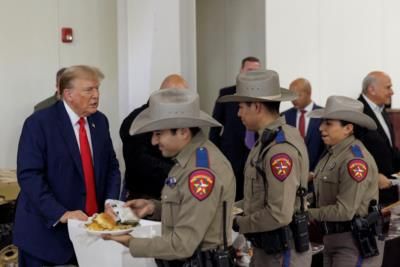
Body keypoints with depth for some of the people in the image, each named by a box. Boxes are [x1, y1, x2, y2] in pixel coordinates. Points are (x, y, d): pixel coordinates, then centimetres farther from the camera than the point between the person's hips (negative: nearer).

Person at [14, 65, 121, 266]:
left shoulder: (100, 121, 8)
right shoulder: (38, 123, -10)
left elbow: (111, 166, 13)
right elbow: (29, 175, -17)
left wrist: (111, 202, -5)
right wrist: (61, 214, -26)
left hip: (92, 227, 5)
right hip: (48, 229, -5)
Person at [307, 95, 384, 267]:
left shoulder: (355, 159, -19)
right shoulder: (332, 153, 9)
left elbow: (344, 210, -22)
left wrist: (307, 214, -13)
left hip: (356, 241, -9)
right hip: (333, 238, 9)